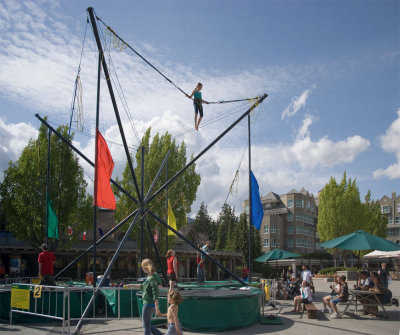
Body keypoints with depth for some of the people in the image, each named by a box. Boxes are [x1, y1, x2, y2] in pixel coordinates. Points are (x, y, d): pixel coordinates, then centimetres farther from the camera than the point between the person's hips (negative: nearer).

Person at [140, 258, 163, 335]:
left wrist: (157, 308, -26)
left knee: (146, 326, 2)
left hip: (149, 304, -10)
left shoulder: (152, 278, -19)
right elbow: (143, 286, 26)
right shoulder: (149, 277, 9)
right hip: (147, 303, 10)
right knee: (148, 324, 18)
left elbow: (155, 294, -24)